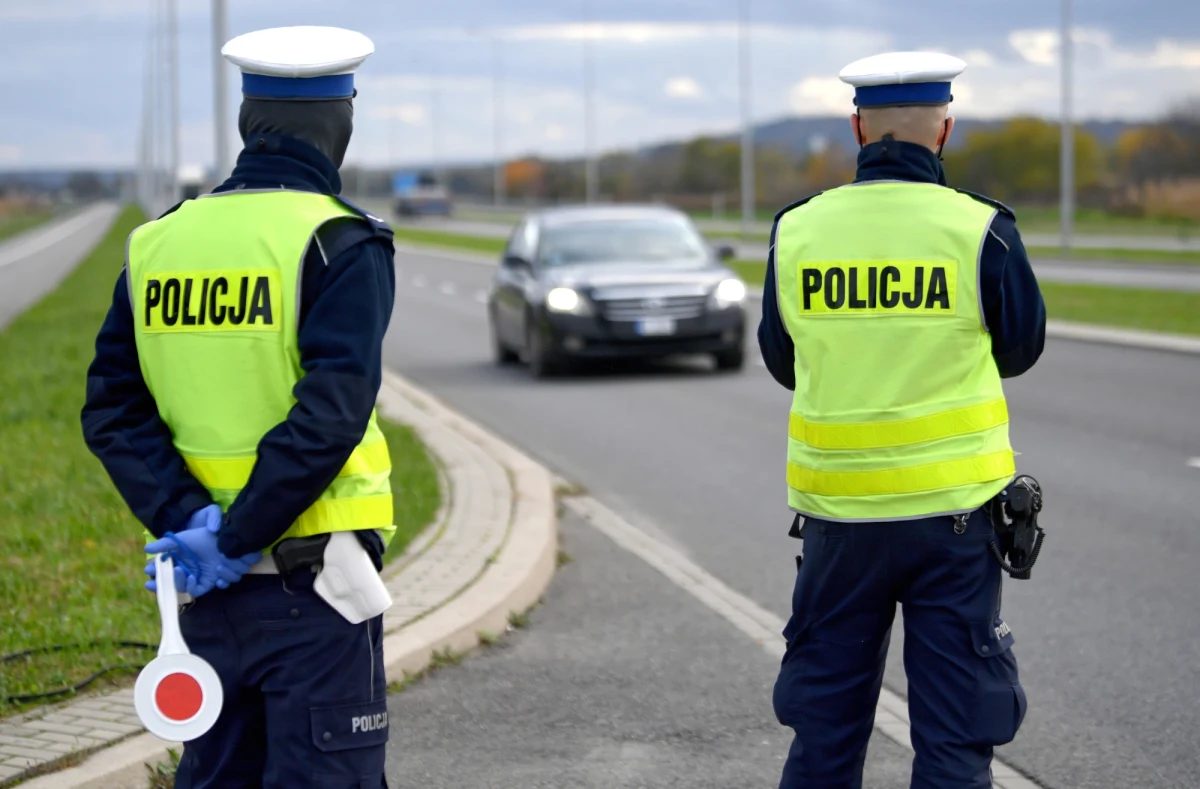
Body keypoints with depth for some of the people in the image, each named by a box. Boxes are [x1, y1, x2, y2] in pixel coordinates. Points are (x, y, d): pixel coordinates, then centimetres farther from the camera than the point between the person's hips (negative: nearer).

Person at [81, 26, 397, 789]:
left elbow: (114, 409, 2)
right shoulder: (340, 244, -10)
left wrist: (184, 520, -7)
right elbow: (330, 413, -20)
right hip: (313, 580, -6)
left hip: (212, 585, 6)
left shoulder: (159, 241, 7)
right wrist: (238, 541, -15)